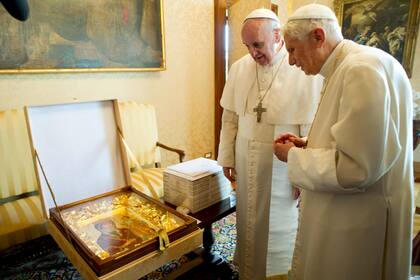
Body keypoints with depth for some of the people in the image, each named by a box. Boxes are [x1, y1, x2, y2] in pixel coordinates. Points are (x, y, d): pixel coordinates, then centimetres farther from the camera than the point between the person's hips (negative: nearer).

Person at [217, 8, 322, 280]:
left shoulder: (305, 70, -14)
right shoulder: (239, 68, 1)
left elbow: (312, 128, -13)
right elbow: (230, 118, 6)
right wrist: (227, 157, 7)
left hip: (283, 168, -4)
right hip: (247, 166, 4)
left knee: (279, 229, 13)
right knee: (249, 223, 18)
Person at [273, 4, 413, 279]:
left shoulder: (363, 70, -22)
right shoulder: (344, 68, 10)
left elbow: (355, 168, -28)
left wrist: (294, 157, -14)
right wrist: (306, 144, 5)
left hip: (358, 225, -9)